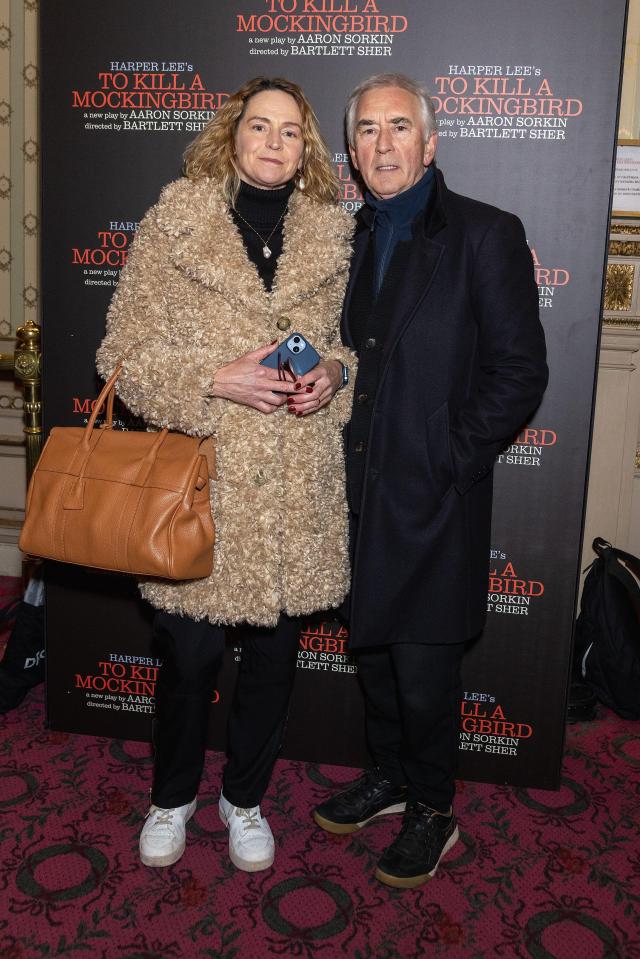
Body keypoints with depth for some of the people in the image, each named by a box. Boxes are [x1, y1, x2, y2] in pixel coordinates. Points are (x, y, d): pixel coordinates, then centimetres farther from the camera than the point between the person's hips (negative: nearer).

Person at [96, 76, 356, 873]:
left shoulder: (331, 234, 6)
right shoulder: (174, 222, -2)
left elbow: (349, 339, 18)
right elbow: (124, 352, -3)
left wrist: (334, 372, -5)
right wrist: (214, 379, -17)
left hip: (298, 490, 3)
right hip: (201, 484, -2)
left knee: (273, 653, 14)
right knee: (189, 652, 10)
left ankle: (244, 797, 38)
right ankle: (172, 797, 38)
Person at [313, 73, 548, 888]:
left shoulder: (486, 234, -8)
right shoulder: (353, 239, 11)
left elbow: (520, 373, -11)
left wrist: (449, 457, -14)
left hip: (434, 494, -6)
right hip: (363, 489, 6)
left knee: (423, 663, 5)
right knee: (372, 644, 18)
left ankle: (432, 810, 28)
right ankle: (389, 775, 40)